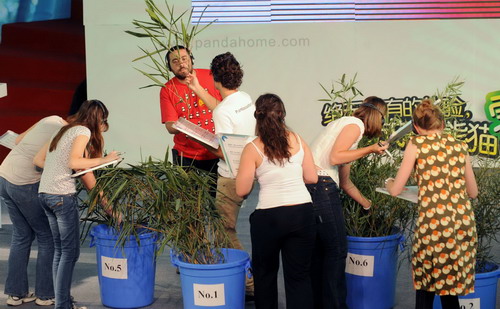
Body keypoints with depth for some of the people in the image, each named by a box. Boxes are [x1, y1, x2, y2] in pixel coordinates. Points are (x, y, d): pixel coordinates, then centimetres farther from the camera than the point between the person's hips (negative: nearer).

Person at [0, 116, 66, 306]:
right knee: (48, 238, 9)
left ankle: (16, 293, 24)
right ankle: (45, 295, 15)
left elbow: (19, 139, 13)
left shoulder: (52, 119, 7)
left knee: (21, 236, 18)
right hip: (26, 186, -7)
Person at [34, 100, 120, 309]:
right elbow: (74, 162, -20)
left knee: (60, 250, 13)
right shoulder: (83, 131, -5)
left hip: (44, 193, 9)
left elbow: (38, 160, 18)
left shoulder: (64, 131, 20)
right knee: (70, 251, -1)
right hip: (62, 195, -9)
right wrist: (103, 160, -13)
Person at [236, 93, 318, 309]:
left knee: (265, 272, 20)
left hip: (269, 217, -2)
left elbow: (242, 190, -6)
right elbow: (312, 178, 7)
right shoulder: (298, 141, 4)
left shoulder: (252, 149, -6)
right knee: (299, 275, 8)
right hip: (302, 213, 3)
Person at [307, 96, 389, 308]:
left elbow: (345, 182, 27)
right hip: (321, 186, -9)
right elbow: (335, 157, -17)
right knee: (336, 250, 1)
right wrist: (369, 150, -7)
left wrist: (367, 204, 34)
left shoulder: (344, 124, 25)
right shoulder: (355, 124, -2)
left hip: (308, 186, 9)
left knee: (317, 250, 16)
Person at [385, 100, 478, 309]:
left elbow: (396, 190, 5)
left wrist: (388, 183, 27)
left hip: (433, 223, -4)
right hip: (463, 223, 4)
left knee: (425, 285, 11)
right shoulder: (460, 146, 15)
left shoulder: (417, 144, 3)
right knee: (452, 286, 15)